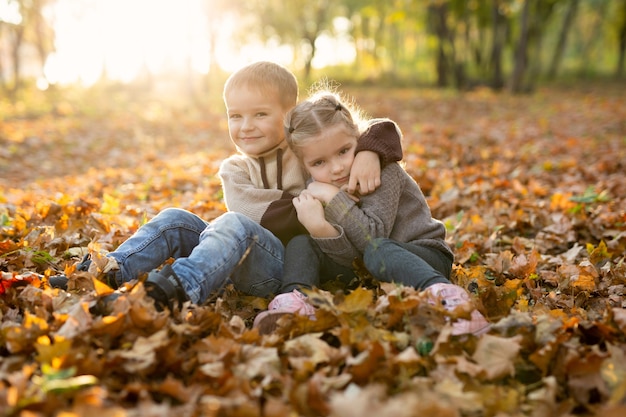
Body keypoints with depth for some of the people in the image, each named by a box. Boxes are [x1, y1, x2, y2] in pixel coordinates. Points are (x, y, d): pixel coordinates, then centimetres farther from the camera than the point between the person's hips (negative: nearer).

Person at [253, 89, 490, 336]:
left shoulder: (382, 169, -16)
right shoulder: (316, 189, -4)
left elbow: (373, 238, -26)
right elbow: (350, 255, -18)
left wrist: (335, 198, -28)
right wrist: (318, 226, -37)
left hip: (423, 257, -5)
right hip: (361, 266, 5)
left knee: (379, 251, -37)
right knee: (300, 244, -9)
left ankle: (444, 295, -56)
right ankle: (295, 300, -33)